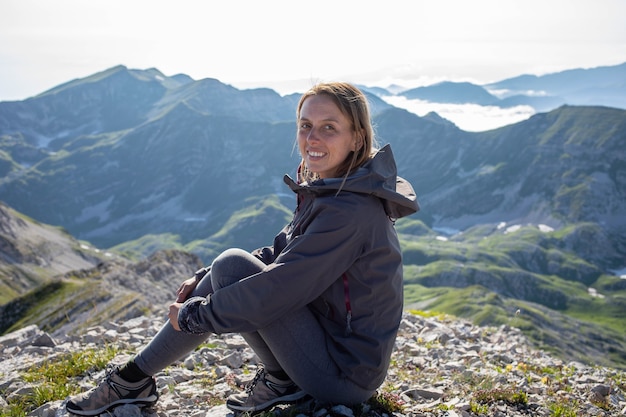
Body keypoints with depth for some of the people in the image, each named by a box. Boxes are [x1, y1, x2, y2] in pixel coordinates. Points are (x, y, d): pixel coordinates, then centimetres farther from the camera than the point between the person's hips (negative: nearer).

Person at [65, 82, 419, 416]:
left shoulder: (349, 211, -25)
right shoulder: (329, 192, 5)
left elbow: (275, 290, -25)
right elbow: (282, 253, 13)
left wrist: (191, 316, -12)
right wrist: (205, 280, 4)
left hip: (345, 376, -9)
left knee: (232, 266, -15)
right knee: (224, 280, 4)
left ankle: (280, 380, -2)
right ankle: (136, 377, 12)